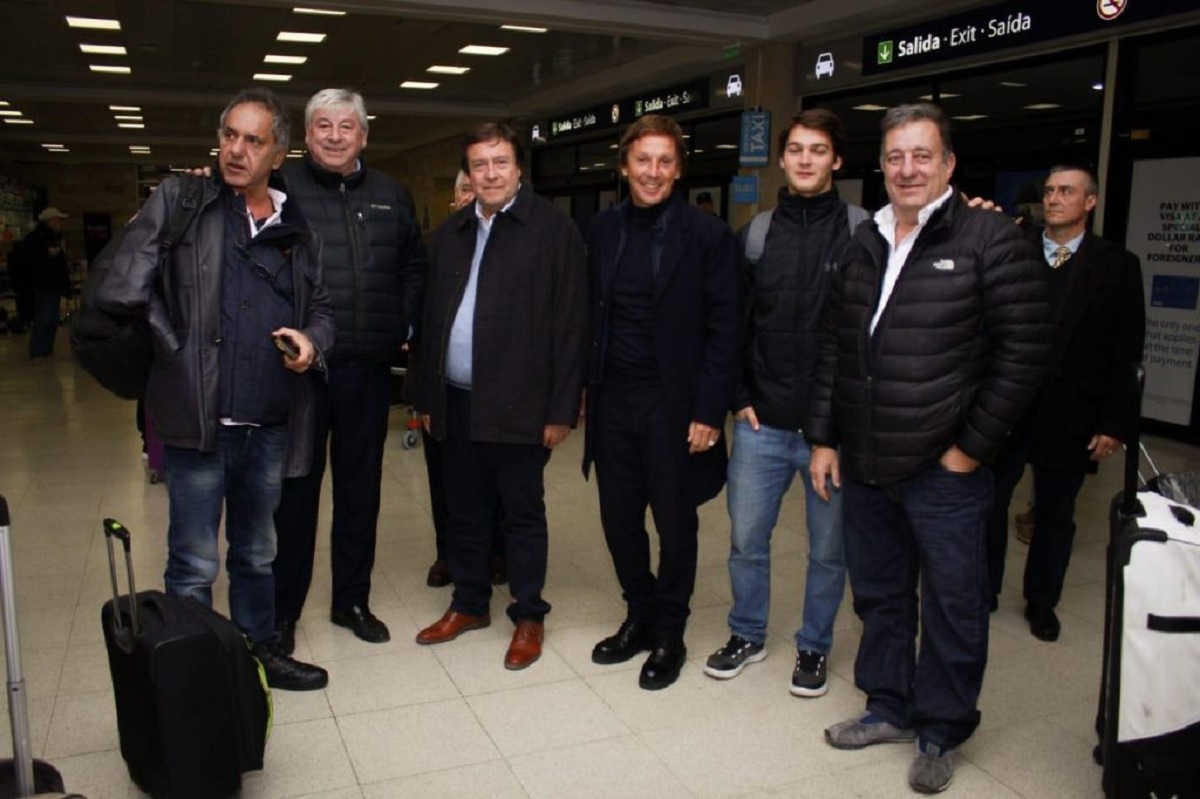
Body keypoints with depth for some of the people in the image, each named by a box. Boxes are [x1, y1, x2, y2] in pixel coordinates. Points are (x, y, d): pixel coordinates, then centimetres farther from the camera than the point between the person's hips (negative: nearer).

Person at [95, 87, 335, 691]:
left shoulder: (295, 227, 9)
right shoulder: (179, 201, -3)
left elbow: (320, 307, 18)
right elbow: (119, 293, -12)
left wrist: (312, 341, -2)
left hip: (271, 426, 5)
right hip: (199, 421, -4)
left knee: (256, 555, 21)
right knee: (193, 566, 6)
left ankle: (260, 652, 39)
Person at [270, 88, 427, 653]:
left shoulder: (390, 196, 11)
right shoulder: (281, 187, -2)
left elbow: (414, 267, 18)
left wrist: (405, 326, 8)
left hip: (368, 371, 4)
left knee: (361, 488, 13)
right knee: (296, 490, 7)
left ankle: (352, 600, 28)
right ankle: (283, 609, 22)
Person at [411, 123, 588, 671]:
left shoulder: (554, 228, -6)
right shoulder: (450, 232, 12)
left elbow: (570, 324, -10)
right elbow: (432, 317, 13)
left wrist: (561, 409, -12)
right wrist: (426, 396, 11)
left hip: (518, 404, -5)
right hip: (457, 401, 6)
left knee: (523, 515, 7)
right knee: (463, 511, 16)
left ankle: (528, 616, 22)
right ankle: (469, 603, 33)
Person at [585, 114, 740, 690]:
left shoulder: (707, 235, -7)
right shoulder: (605, 229, 7)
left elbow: (723, 330, -8)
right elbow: (594, 316, 10)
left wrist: (709, 412, -13)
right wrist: (587, 391, 6)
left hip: (672, 404, -4)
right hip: (612, 400, 4)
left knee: (674, 523, 8)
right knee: (619, 519, 12)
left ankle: (669, 635, 26)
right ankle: (639, 616, 33)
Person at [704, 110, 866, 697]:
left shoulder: (863, 232, -4)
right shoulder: (756, 234, 7)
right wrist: (740, 398, 3)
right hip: (762, 423, 3)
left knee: (828, 548, 11)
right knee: (746, 538, 11)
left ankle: (814, 647, 30)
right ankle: (747, 635, 32)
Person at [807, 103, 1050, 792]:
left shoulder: (991, 239, -8)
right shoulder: (863, 246, 10)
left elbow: (1024, 353, -11)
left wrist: (972, 447, -11)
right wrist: (825, 438, 9)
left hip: (945, 470, -5)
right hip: (864, 466, 6)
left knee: (953, 605, 8)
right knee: (879, 594, 18)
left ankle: (942, 731, 27)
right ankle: (890, 707, 36)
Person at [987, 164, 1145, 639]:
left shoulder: (1116, 266, 1)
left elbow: (1126, 353, -2)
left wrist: (1114, 423, -7)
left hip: (1069, 417, 0)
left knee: (1055, 514, 12)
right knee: (988, 502, 8)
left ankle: (1041, 602, 29)